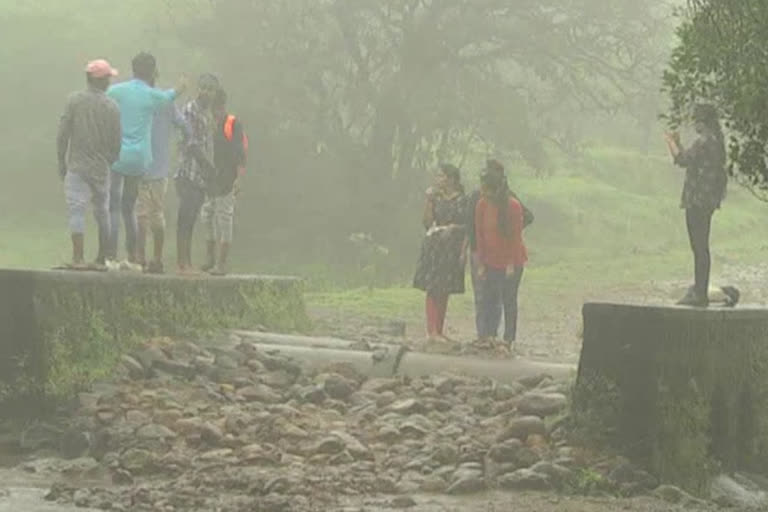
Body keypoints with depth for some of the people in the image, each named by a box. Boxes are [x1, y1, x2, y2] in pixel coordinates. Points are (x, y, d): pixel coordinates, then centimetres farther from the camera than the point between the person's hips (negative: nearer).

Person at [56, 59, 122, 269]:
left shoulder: (74, 101, -4)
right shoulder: (111, 107, -3)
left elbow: (62, 135, -5)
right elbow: (116, 142, 0)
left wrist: (62, 163, 5)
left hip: (76, 165, -2)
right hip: (101, 167, 2)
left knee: (77, 209, -5)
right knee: (102, 211, 14)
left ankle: (79, 258, -16)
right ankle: (103, 257, 20)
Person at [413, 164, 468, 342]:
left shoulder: (462, 200, -1)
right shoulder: (436, 198, 5)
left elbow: (467, 228, -2)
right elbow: (427, 223, 0)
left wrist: (463, 252, -9)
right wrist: (428, 201, -6)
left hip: (452, 249, -1)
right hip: (434, 247, 1)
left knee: (444, 290, 4)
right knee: (432, 288, -6)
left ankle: (439, 331, 10)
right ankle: (431, 330, -9)